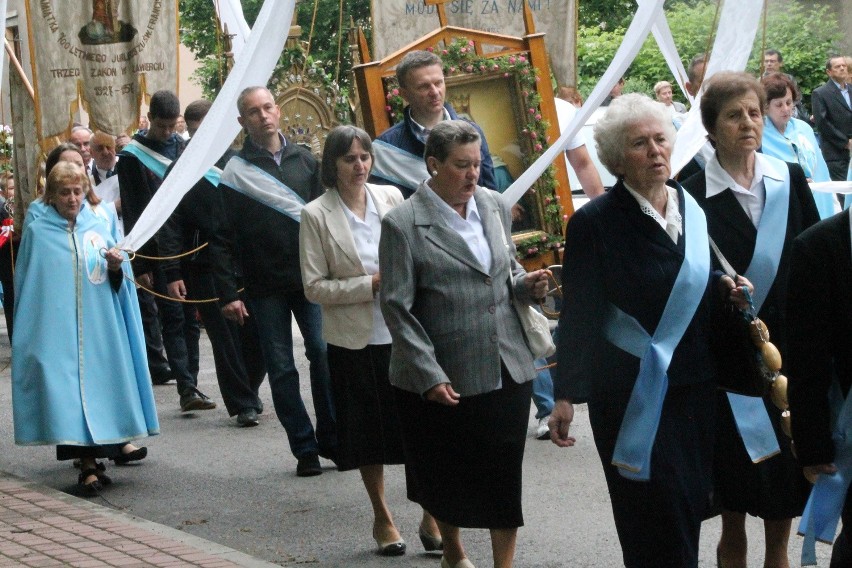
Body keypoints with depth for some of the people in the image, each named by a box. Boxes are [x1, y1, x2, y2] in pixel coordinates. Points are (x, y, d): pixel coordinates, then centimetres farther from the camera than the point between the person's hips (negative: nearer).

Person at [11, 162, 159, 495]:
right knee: (69, 395, -8)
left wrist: (116, 268, -12)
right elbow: (26, 285, 9)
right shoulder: (37, 233, 4)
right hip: (57, 328, -2)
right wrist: (26, 335, 6)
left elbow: (119, 283, 10)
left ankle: (94, 460, 13)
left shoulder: (98, 227, 9)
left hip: (100, 327, 2)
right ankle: (89, 465, -7)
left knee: (101, 386, 1)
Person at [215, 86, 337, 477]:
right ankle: (304, 447, 9)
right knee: (281, 369, 2)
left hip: (310, 279, 2)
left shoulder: (304, 160, 9)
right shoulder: (235, 173, -1)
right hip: (264, 287, -2)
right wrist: (227, 293, -9)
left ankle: (331, 439, 7)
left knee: (325, 354, -5)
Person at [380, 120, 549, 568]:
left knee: (505, 475, 3)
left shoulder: (495, 207, 6)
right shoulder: (403, 225, -9)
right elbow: (397, 307, -10)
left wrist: (527, 285, -4)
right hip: (443, 378, -3)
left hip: (507, 369, 3)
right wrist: (429, 375, -15)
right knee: (446, 476, 13)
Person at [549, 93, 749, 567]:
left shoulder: (693, 209, 7)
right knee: (659, 528, -4)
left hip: (695, 386, 5)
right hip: (632, 397, -5)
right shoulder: (595, 222, -9)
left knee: (691, 507, 9)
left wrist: (725, 290, -5)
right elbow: (579, 313, -11)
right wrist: (567, 396, -15)